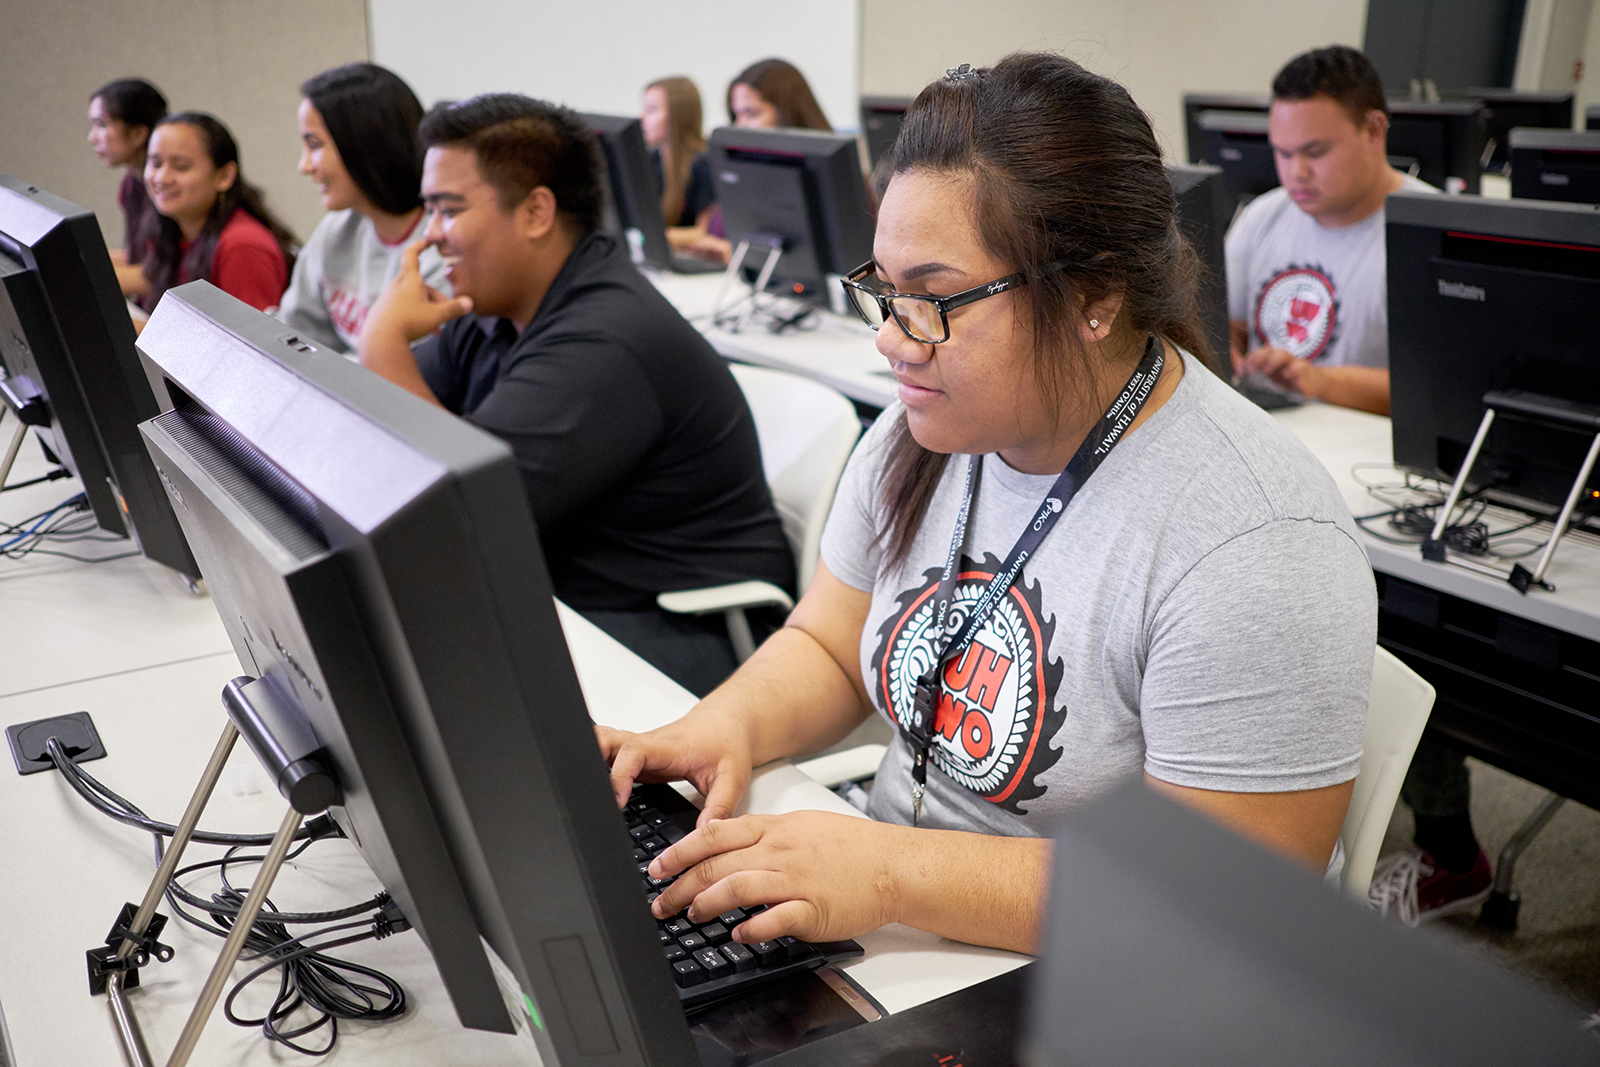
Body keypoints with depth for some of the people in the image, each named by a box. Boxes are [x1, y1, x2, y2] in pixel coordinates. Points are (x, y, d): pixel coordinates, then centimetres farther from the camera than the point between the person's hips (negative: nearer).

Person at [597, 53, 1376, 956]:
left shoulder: (1254, 546, -24)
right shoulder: (926, 430, 0)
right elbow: (829, 647, 10)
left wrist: (892, 874, -28)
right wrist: (726, 729, -12)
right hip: (892, 946, 6)